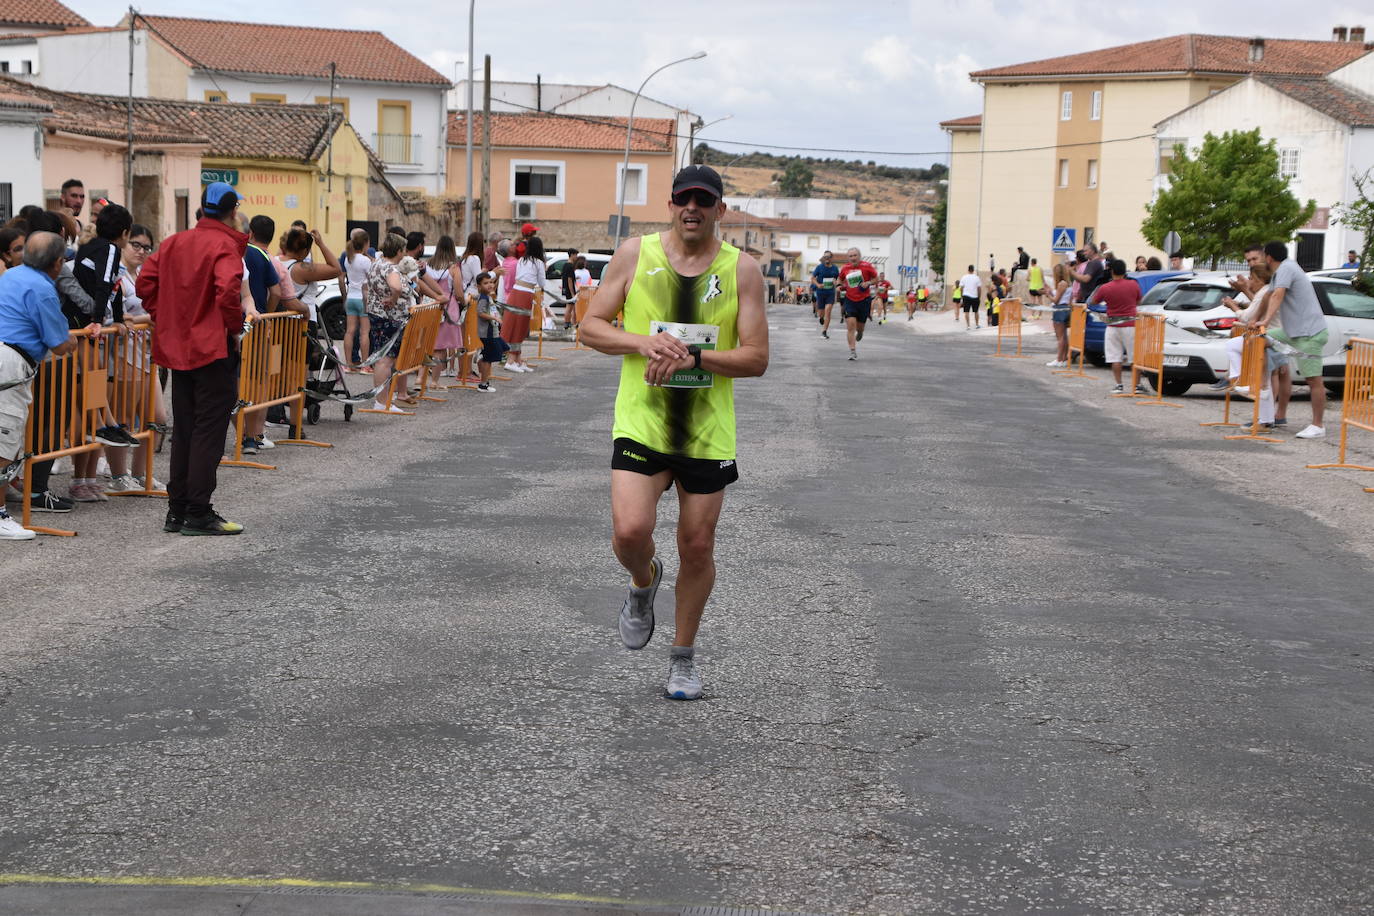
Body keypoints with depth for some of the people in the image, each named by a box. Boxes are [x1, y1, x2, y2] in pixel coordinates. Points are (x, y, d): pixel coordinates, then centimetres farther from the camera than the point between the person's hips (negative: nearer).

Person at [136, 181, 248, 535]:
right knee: (209, 430, -2)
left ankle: (177, 510, 18)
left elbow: (145, 283, 8)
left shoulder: (175, 242, 9)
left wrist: (168, 320, 11)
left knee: (183, 430, 14)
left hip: (179, 347, 7)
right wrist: (234, 327, -12)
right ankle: (199, 514, -1)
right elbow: (228, 290, -27)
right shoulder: (226, 246, -12)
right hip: (215, 349, -7)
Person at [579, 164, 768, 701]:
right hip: (641, 421, -1)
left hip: (707, 429, 1)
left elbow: (756, 358, -3)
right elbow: (591, 328, 3)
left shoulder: (741, 270, -1)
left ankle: (683, 656, 27)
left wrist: (694, 357, -18)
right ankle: (644, 581, 20)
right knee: (630, 531, -18)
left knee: (697, 548, 7)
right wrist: (643, 342, -15)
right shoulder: (635, 253, 0)